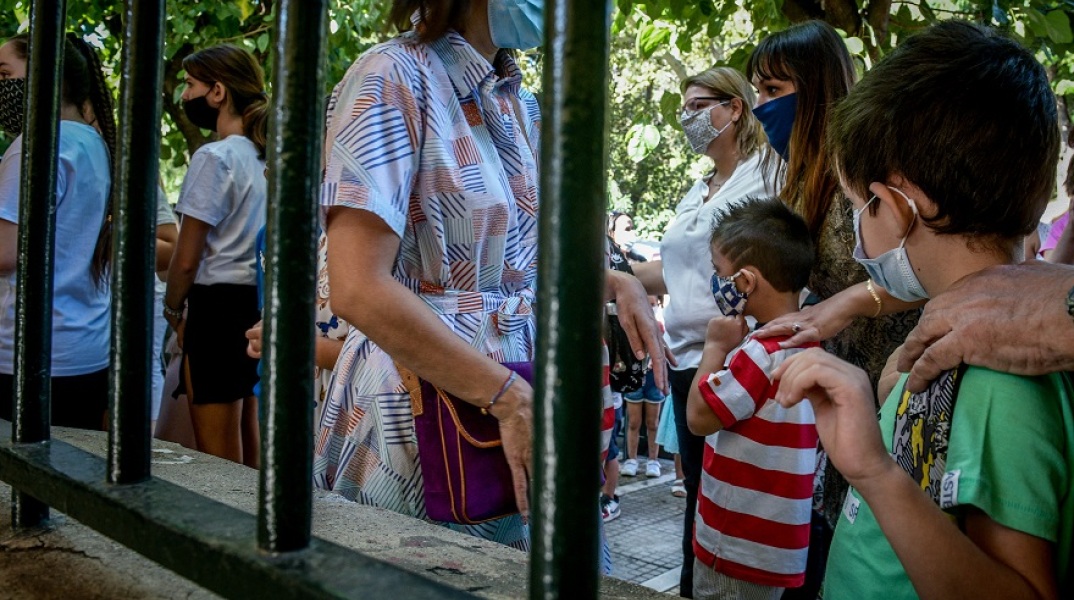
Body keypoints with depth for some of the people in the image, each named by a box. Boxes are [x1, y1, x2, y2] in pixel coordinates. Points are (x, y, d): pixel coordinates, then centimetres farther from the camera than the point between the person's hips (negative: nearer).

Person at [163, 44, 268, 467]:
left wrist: (173, 310, 4)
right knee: (250, 445, 15)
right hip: (263, 304, 8)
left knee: (217, 460, -1)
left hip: (220, 305, -8)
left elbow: (187, 258, -13)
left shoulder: (215, 157, -13)